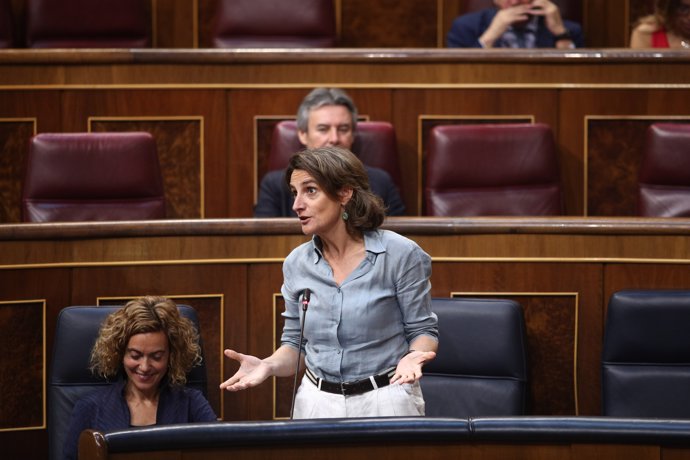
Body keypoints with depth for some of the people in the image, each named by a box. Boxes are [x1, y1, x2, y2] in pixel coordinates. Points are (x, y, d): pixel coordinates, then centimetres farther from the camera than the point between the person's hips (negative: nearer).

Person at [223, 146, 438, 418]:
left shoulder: (400, 254, -9)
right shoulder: (296, 264, 3)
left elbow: (422, 330, -2)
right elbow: (295, 344, 10)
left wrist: (413, 356, -24)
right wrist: (268, 366, -10)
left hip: (385, 398, -3)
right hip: (317, 401, 3)